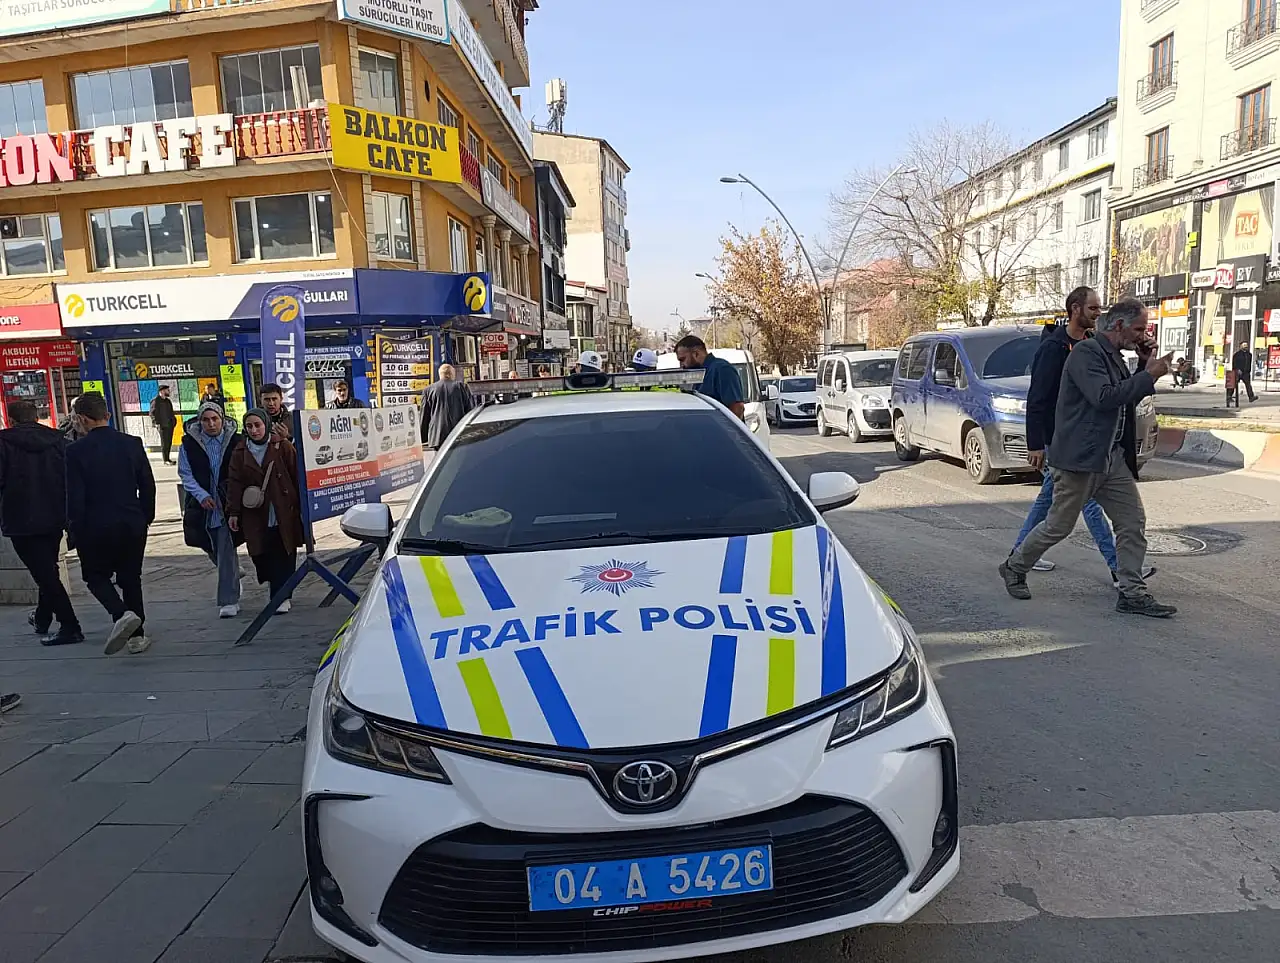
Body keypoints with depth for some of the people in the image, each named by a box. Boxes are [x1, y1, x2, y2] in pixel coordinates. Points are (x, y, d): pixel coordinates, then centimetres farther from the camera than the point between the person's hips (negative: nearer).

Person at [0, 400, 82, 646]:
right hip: (55, 517, 5)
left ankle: (70, 627, -9)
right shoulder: (56, 439, 2)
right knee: (48, 569, 21)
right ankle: (43, 619, 37)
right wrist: (70, 514, 7)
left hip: (21, 521, -5)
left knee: (44, 573, -4)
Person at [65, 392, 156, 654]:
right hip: (133, 524, 3)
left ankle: (121, 614, -11)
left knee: (96, 576, 15)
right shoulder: (132, 443, -1)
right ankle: (137, 636, 17)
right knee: (130, 577, 15)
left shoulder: (77, 451, -11)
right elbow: (148, 485, 3)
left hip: (96, 527, -3)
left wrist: (75, 529, 1)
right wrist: (146, 517, 15)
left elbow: (75, 497, -10)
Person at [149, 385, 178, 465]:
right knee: (164, 443, -5)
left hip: (170, 424, 8)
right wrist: (156, 423, -17)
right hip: (162, 425, -8)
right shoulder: (155, 400, -7)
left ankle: (168, 458, 16)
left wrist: (174, 420, 13)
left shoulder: (167, 400, 18)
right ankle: (166, 460, -1)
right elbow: (152, 413, -11)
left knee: (169, 442, 9)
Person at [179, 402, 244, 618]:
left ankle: (228, 601, -2)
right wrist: (202, 496, -11)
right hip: (203, 507, 3)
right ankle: (231, 593, 33)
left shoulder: (236, 441, -2)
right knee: (214, 552, 12)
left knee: (226, 553, -6)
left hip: (229, 505, -3)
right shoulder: (189, 444, 2)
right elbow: (186, 475, 3)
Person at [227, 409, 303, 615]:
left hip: (284, 512, -2)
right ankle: (281, 591, 12)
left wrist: (301, 505, -2)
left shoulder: (283, 447, -1)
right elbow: (234, 483, 8)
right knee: (261, 555, -3)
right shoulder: (240, 451, 8)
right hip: (255, 515, 3)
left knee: (283, 554, -2)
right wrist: (233, 512, 3)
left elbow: (297, 476, 0)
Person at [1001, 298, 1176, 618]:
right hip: (1080, 458, -9)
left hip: (1113, 458, 9)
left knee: (1133, 523, 6)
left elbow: (1128, 397, 23)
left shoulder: (1114, 357, 15)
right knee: (1058, 526, 3)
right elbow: (1104, 397, -26)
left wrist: (1147, 365, 11)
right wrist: (1149, 376, -19)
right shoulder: (1086, 352, -14)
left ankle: (1133, 594, 13)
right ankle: (1014, 567, 22)